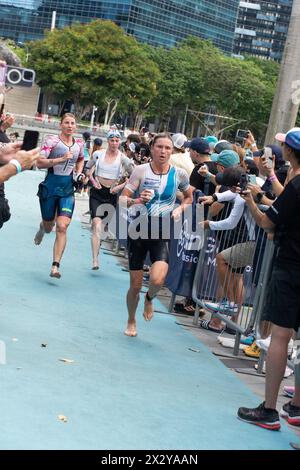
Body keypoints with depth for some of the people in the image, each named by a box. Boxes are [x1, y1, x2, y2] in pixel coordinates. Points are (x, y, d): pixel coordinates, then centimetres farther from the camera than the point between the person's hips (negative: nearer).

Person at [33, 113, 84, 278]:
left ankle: (55, 266, -12)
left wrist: (79, 173, 9)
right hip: (50, 186, -2)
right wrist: (61, 159, -24)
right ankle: (42, 227, 54)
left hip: (68, 190, 2)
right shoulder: (52, 140, -8)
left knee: (62, 227, -13)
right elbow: (40, 163, -17)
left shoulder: (79, 144, 6)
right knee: (49, 226, 13)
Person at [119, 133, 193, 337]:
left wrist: (180, 209, -2)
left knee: (157, 279, -23)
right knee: (136, 285, 5)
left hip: (162, 233, 0)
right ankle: (131, 321, 33)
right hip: (139, 230, 0)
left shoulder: (179, 174, -1)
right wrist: (137, 201, -27)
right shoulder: (141, 170, -6)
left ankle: (149, 299, 15)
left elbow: (189, 197, 18)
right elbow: (122, 199, -6)